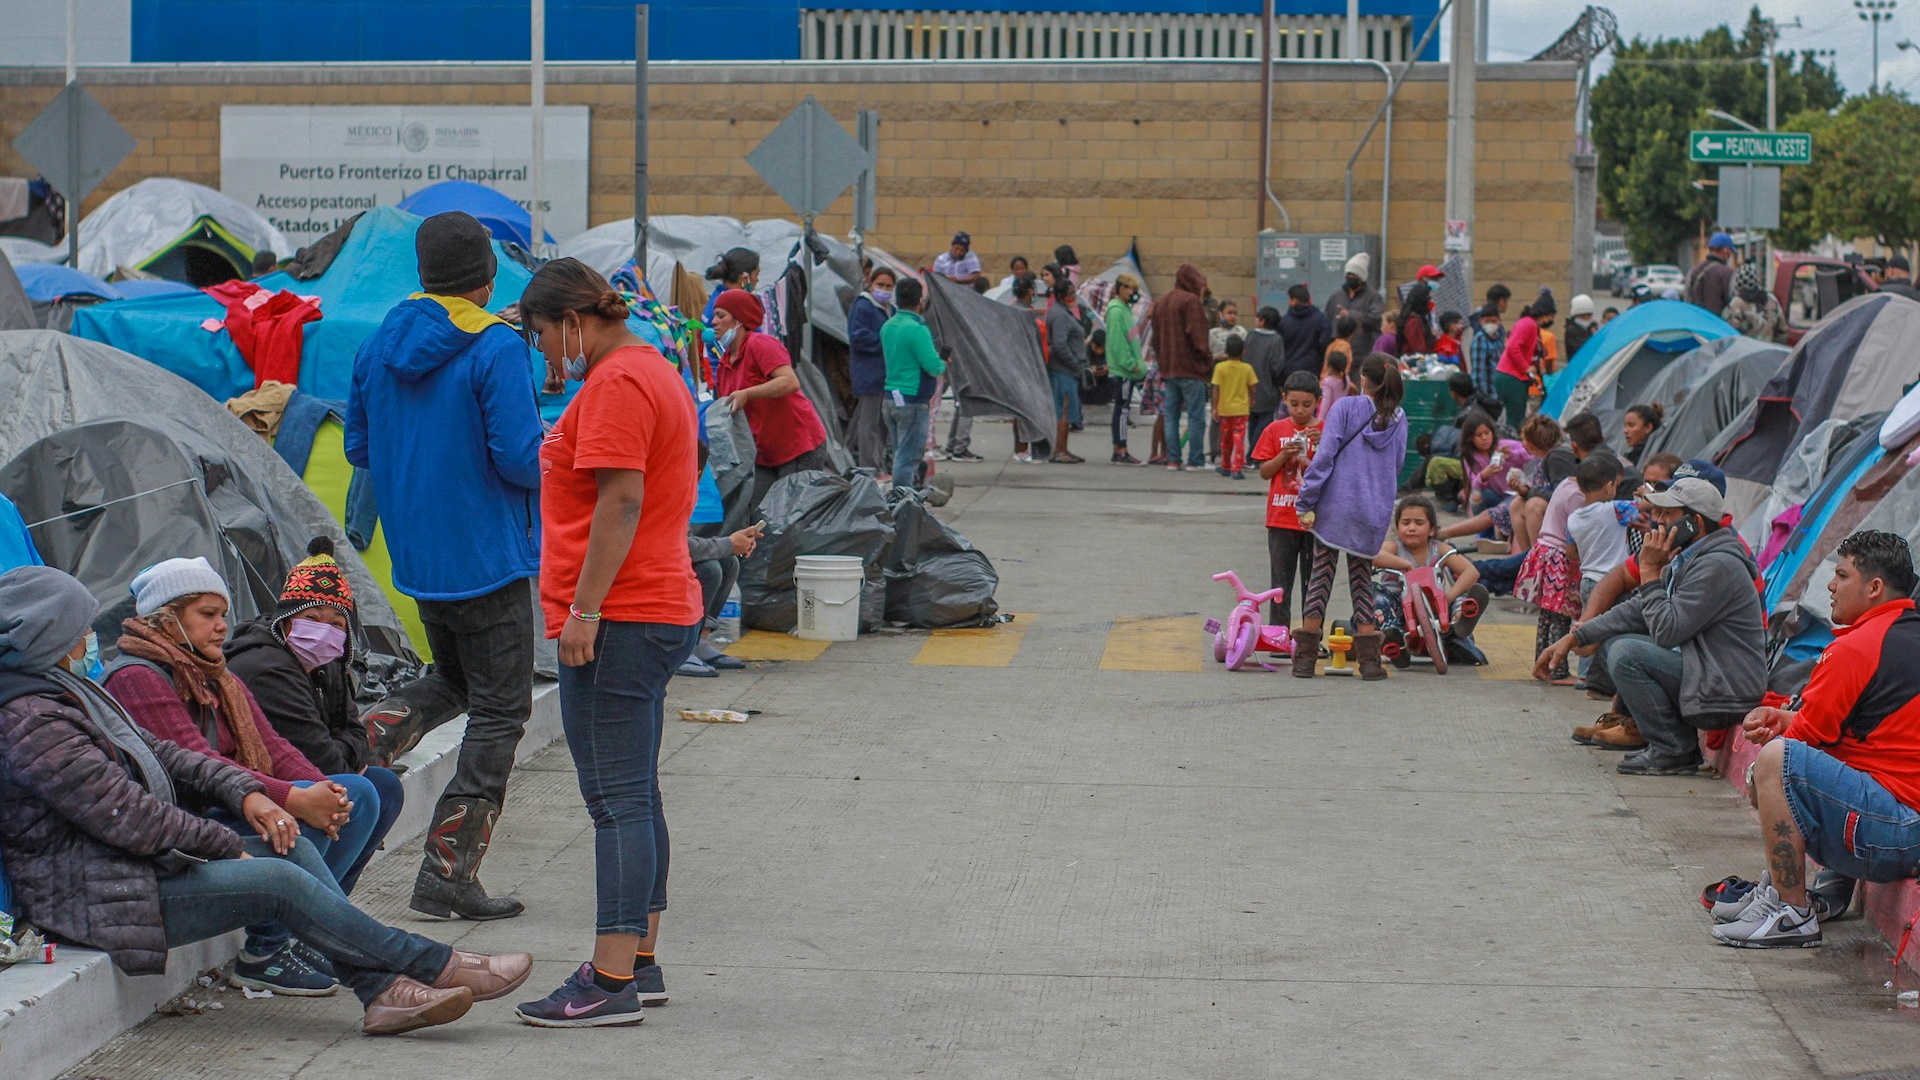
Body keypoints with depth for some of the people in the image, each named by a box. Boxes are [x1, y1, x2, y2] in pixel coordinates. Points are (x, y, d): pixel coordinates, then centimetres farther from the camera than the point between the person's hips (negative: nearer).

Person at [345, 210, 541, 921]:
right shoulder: (496, 349, -16)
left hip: (413, 558, 7)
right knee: (499, 710, 2)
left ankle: (378, 733, -1)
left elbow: (358, 448, 12)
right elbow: (520, 458, -21)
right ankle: (448, 875, -2)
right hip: (486, 557, -7)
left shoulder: (379, 347, 5)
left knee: (454, 677, 28)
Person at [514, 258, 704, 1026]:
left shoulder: (615, 385, -13)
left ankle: (613, 982, -9)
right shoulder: (655, 372, 21)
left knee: (618, 801, -10)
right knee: (634, 797, 15)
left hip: (617, 619, -11)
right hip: (664, 610, 11)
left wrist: (583, 608, -20)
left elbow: (620, 502, -20)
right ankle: (640, 962, 21)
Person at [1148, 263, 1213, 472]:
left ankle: (1172, 460, 6)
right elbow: (1197, 337, -16)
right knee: (1196, 417, -3)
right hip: (1191, 368, -7)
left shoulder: (1160, 302, 15)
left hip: (1167, 369, 7)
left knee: (1171, 416, 9)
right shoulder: (1191, 301, -10)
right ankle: (1195, 461, -6)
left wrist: (1162, 364, 18)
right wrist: (1208, 362, -9)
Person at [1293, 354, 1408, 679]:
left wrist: (1307, 502, -8)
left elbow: (1325, 457, -10)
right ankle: (1369, 661, 9)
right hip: (1376, 513, 3)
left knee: (1321, 577, 4)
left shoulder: (1345, 408, -5)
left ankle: (1305, 657, 3)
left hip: (1336, 507, -3)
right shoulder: (1398, 418, 6)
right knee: (1362, 582, 12)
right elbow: (1397, 466, 11)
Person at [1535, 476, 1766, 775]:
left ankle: (1675, 751, -12)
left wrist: (1649, 572, -14)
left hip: (1726, 692, -10)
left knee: (1626, 654, -24)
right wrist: (1573, 639, 9)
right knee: (1610, 645, 13)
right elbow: (1635, 610, 16)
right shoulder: (1683, 561, 14)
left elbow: (1666, 630, -24)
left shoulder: (1717, 566, -19)